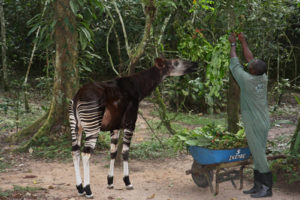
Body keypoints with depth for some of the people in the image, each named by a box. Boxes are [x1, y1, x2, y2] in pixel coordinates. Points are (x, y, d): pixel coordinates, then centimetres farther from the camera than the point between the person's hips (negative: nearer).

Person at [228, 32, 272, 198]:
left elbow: (234, 64, -5)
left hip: (254, 125, -8)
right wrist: (243, 41, 20)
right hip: (263, 122, 8)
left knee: (258, 154, -3)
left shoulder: (247, 80, -19)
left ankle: (266, 187, 2)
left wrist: (233, 44, 8)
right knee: (258, 153, 12)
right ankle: (258, 185, 19)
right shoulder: (264, 79, -1)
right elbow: (249, 58, 12)